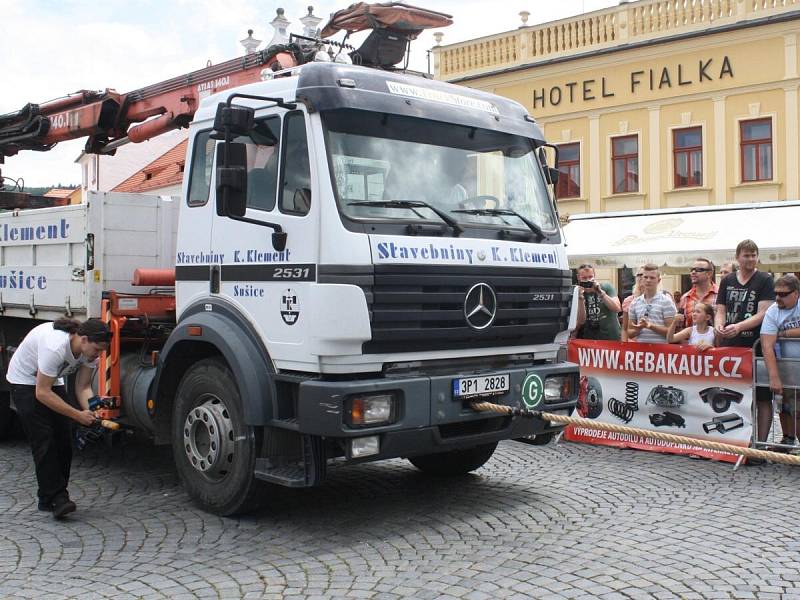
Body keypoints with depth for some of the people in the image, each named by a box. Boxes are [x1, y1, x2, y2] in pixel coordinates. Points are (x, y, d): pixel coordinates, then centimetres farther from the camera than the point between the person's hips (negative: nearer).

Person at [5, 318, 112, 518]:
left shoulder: (89, 348, -17)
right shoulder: (55, 346, -39)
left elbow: (83, 387, -9)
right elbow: (42, 393, -33)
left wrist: (91, 412, -28)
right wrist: (78, 415, -34)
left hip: (53, 381, 7)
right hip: (26, 382, -7)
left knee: (63, 441, 0)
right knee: (44, 441, -15)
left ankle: (48, 498, 8)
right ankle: (55, 497, -13)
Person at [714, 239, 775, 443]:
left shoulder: (765, 281, 0)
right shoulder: (727, 281, 12)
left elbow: (763, 313, -9)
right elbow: (720, 310, 9)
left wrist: (739, 327, -23)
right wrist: (719, 325, -13)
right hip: (730, 346, 4)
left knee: (762, 398, 0)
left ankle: (761, 443, 5)